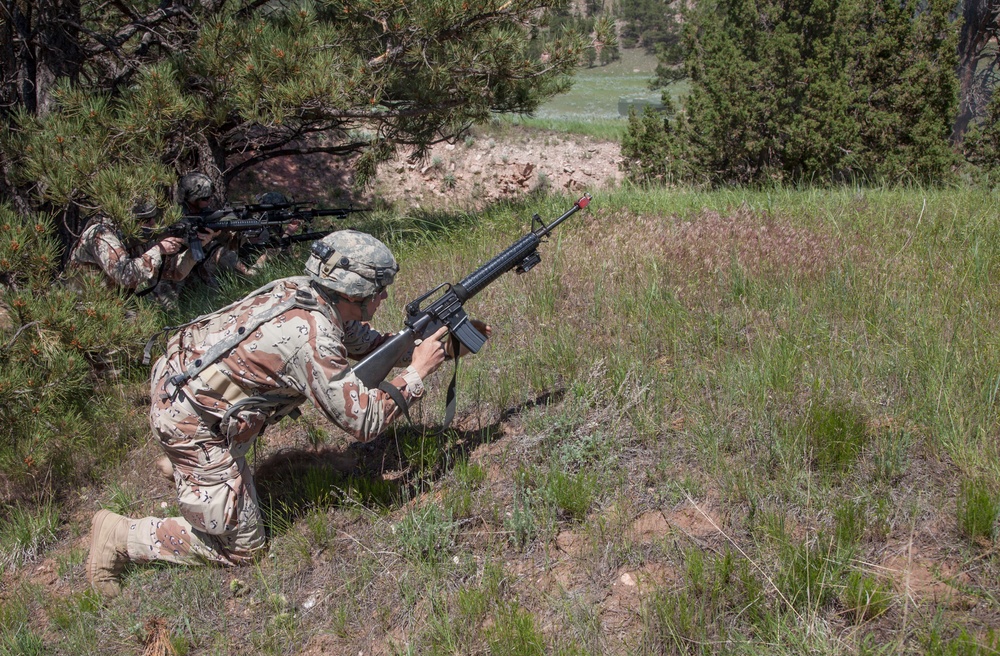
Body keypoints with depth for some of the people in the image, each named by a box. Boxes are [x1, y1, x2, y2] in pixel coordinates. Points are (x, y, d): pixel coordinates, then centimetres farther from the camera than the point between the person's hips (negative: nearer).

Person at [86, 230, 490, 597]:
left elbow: (369, 344, 15)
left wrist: (443, 346, 11)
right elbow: (363, 423, -19)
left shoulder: (308, 293, 0)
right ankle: (119, 536, 9)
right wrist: (417, 372, -11)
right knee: (242, 548, 4)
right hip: (192, 425, -8)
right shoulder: (311, 339, -25)